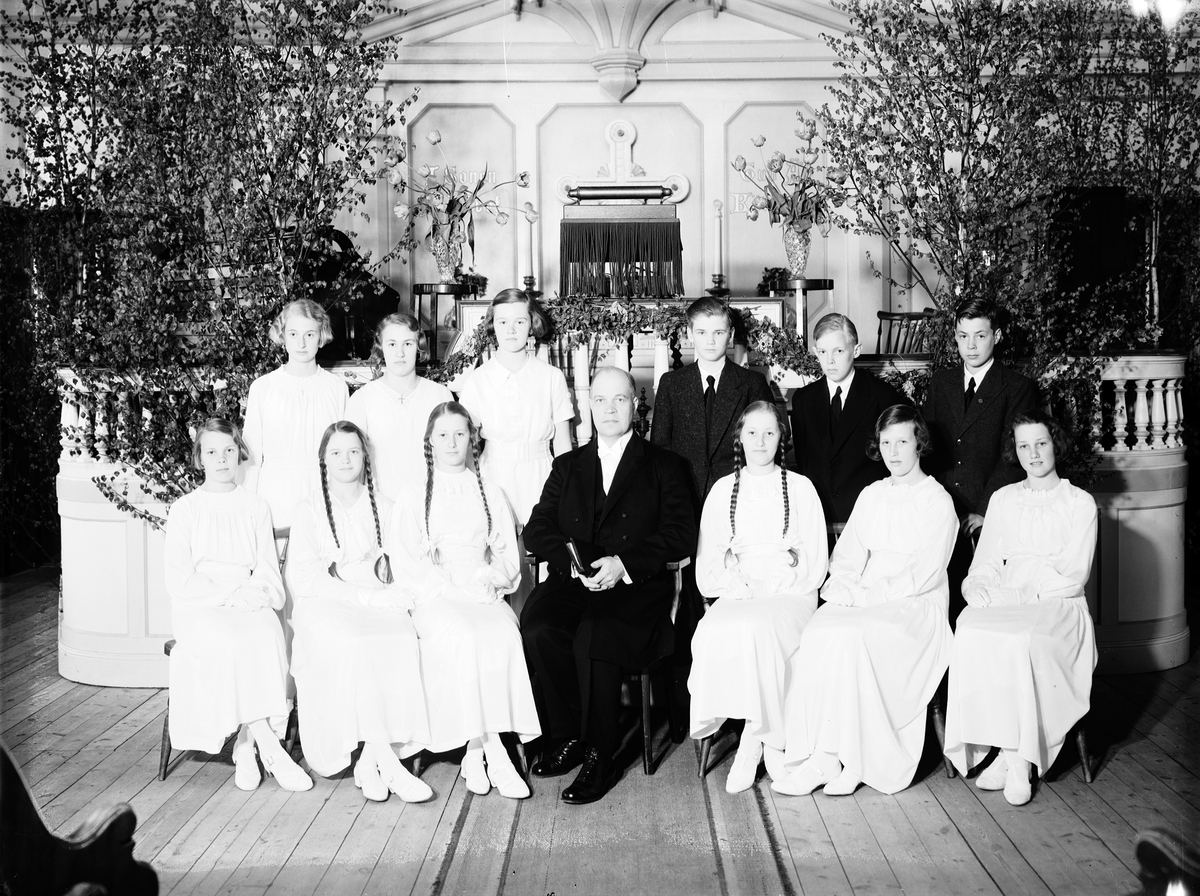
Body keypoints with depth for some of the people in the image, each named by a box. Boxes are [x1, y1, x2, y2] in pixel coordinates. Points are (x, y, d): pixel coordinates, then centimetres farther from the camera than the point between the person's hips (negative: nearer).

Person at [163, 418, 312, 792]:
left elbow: (268, 570, 12)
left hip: (249, 606, 2)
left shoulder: (256, 509, 17)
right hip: (199, 607, -2)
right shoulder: (184, 510, 10)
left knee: (267, 637, -33)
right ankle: (271, 748, -31)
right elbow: (178, 580, 0)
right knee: (228, 643, -34)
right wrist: (228, 594, -13)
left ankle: (246, 747, -27)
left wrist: (258, 593, -11)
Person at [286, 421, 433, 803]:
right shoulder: (310, 510, 11)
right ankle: (388, 765, -35)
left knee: (401, 642, -32)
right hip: (325, 605, -2)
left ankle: (369, 763, -29)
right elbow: (302, 578, -1)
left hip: (377, 603, 2)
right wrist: (364, 594, -12)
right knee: (354, 645, -35)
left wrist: (389, 595, -11)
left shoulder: (384, 508, 21)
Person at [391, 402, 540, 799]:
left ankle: (477, 752, -30)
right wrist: (449, 587, -12)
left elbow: (508, 554, 14)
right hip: (436, 597, -1)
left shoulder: (491, 495, 21)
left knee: (504, 635, -32)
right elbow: (411, 560, 4)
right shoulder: (415, 498, 15)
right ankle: (492, 751, -32)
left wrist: (488, 580, -8)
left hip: (485, 595, 2)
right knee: (463, 636, -34)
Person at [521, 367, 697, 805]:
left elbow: (680, 535, 1)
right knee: (538, 630, -28)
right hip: (573, 581, 3)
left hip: (636, 585, -3)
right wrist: (574, 561, -9)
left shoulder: (664, 466, 13)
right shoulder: (567, 465, 22)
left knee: (593, 637, -33)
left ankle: (598, 756, -18)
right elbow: (536, 530, 11)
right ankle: (567, 738, -11)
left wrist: (624, 564, -14)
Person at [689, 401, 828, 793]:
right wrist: (737, 585, -7)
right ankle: (767, 741, -21)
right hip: (736, 596, 2)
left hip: (789, 595, -2)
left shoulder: (800, 488, 11)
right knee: (714, 633, -31)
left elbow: (816, 563, 5)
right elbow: (707, 565, 13)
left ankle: (757, 738, -21)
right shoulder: (723, 490, 17)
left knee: (757, 629, -35)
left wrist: (770, 587, -9)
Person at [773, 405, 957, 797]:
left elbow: (925, 574, -7)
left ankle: (854, 759, -24)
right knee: (816, 634, -25)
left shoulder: (937, 501, 1)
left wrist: (870, 594, -13)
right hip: (862, 602, 5)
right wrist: (844, 589, -5)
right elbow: (846, 555, 16)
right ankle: (820, 757, -28)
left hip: (916, 604, -5)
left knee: (851, 637, -32)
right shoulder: (871, 496, 19)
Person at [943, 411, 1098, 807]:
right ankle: (1012, 754, -25)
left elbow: (1073, 577, -2)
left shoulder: (1080, 503, 7)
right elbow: (985, 564, 14)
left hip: (1059, 605, -3)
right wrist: (979, 589, -8)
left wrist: (1015, 592, -12)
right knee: (971, 636, -31)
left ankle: (1014, 757, -23)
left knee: (1020, 642, -36)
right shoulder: (1002, 500, 19)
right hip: (1004, 605, 3)